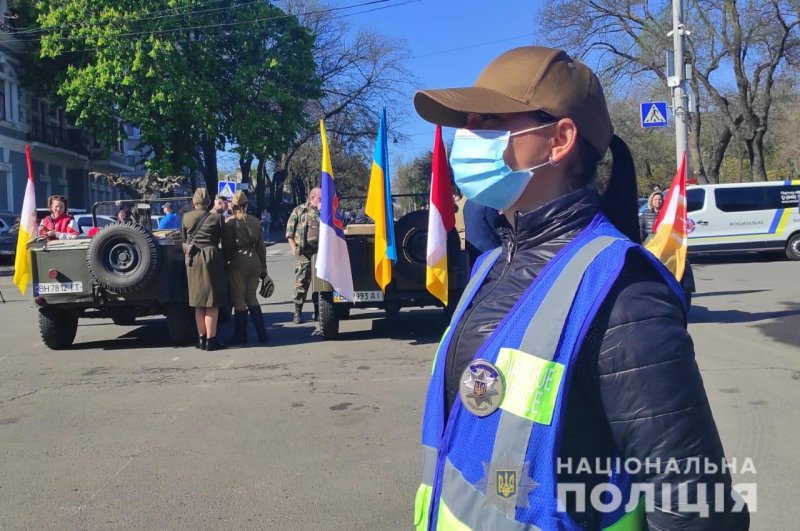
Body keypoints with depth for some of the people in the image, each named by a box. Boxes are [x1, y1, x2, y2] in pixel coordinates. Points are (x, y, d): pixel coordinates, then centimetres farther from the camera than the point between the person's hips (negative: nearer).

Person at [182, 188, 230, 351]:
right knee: (212, 302, 1)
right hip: (211, 258, -4)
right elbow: (225, 242, -2)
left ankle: (202, 339, 16)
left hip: (193, 260, 4)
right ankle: (211, 340, 0)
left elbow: (183, 240, 10)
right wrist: (224, 259, 9)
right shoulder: (217, 218, -4)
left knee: (198, 302, 12)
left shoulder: (186, 217, 5)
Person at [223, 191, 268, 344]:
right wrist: (263, 267, 15)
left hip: (238, 262, -5)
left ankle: (240, 334, 10)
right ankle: (261, 333, 13)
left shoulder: (230, 222, -7)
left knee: (239, 299, 5)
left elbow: (227, 245, -9)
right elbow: (261, 246, 10)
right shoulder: (255, 221, 8)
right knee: (251, 297, 16)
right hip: (254, 261, 5)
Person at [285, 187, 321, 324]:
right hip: (304, 252, -3)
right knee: (301, 282, -4)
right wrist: (293, 247, -5)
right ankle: (297, 313, 4)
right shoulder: (299, 210, 5)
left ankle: (318, 312, 14)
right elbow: (289, 231, 3)